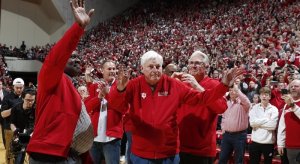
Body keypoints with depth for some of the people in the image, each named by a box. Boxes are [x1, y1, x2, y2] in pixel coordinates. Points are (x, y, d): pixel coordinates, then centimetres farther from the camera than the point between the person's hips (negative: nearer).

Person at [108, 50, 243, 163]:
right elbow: (115, 105, -18)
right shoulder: (134, 85, -6)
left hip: (169, 152, 1)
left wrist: (224, 85, -10)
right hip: (141, 153, -1)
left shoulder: (174, 85, -1)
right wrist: (119, 89, -40)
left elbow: (200, 98, 0)